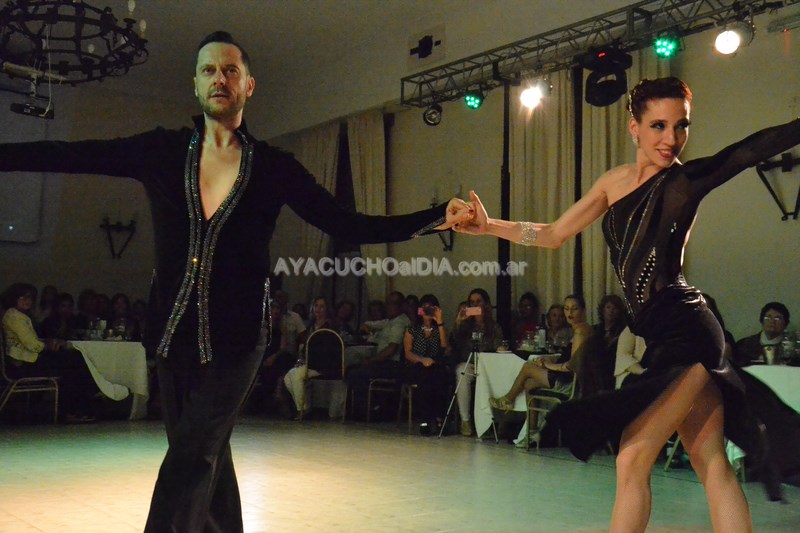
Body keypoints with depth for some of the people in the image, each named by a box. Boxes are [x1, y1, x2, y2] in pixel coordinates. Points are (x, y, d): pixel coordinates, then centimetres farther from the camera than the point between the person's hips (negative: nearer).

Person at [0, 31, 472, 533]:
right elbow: (67, 155, 2)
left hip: (237, 333, -3)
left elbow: (350, 226, -2)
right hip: (177, 331, 3)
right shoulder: (162, 151, 4)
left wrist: (439, 218, -9)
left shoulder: (275, 167, 0)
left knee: (193, 453, -12)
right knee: (208, 454, 12)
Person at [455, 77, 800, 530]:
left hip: (685, 332, -7)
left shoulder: (689, 180, -6)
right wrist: (490, 226, 11)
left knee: (633, 459, -9)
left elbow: (760, 145, -16)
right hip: (662, 335, 7)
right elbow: (554, 235, 18)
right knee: (712, 464, 8)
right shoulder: (616, 182, 12)